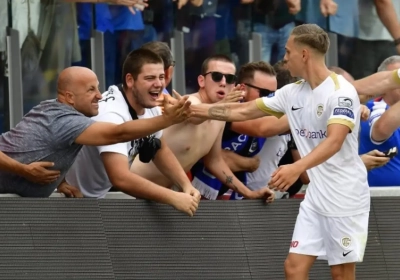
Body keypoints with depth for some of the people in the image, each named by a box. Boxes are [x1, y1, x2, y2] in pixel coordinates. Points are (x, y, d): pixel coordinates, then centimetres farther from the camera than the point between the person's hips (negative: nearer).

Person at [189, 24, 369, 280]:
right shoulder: (293, 93, 7)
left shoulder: (341, 91, -16)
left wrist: (297, 168, -44)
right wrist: (195, 110, 18)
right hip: (316, 195, 7)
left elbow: (334, 142, -29)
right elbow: (245, 111, 17)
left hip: (345, 197, -7)